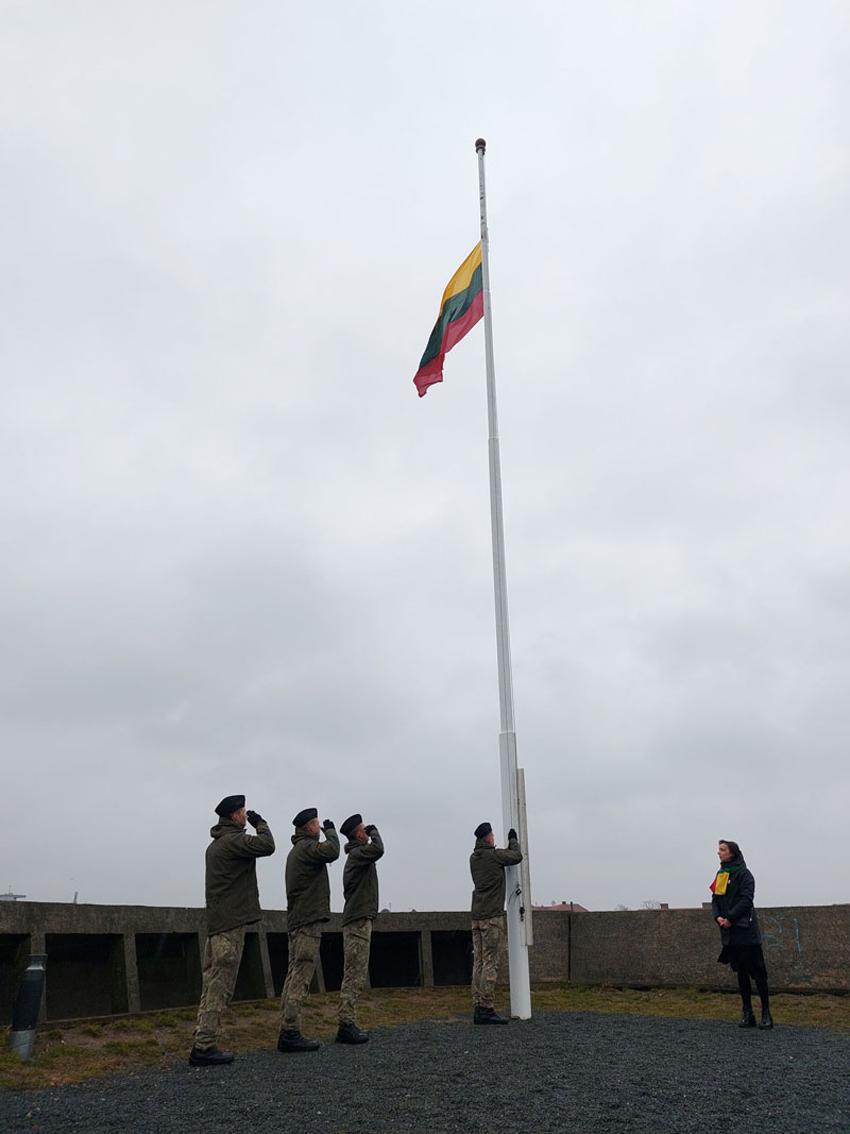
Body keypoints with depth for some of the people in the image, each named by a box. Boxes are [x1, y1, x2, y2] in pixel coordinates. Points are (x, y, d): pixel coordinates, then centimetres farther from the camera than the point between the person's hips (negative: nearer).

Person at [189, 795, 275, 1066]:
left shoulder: (216, 844, 18)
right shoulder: (233, 840, -13)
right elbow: (267, 846, -21)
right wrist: (260, 823, -7)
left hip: (216, 921, 10)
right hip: (231, 922, -10)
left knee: (213, 983, 11)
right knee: (220, 986, -7)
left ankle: (203, 1044, 13)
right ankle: (204, 1047, -6)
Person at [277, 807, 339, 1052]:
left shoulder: (296, 850, 21)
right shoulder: (307, 847, -12)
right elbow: (331, 851, -29)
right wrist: (330, 831, -14)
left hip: (296, 919, 10)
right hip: (308, 920, -10)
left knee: (294, 975, 10)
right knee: (301, 976, -10)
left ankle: (287, 1032, 11)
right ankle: (291, 1033, -11)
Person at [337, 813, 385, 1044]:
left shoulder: (356, 855, 19)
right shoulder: (358, 853, -13)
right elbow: (377, 850, -33)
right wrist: (374, 832, -15)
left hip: (357, 920, 11)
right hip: (359, 921, -11)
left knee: (354, 975, 12)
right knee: (355, 976, -10)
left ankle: (348, 1025, 15)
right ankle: (346, 1026, -10)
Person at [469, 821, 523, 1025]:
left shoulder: (474, 858, 11)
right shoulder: (493, 856, -11)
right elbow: (517, 856, 1)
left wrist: (509, 844, 30)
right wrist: (513, 840, 17)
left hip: (477, 916, 8)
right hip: (492, 916, -8)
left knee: (479, 962, 7)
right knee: (490, 963, -7)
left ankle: (478, 1008, 7)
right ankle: (486, 1009, -8)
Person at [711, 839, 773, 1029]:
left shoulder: (743, 874, -6)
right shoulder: (721, 875, 15)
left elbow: (746, 900, -14)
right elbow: (715, 899, 14)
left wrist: (730, 918, -16)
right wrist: (718, 917, -4)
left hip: (746, 931, -7)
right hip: (730, 934, 7)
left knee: (757, 972, -2)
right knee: (741, 973, 10)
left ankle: (766, 1014, 3)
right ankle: (747, 1014, 14)